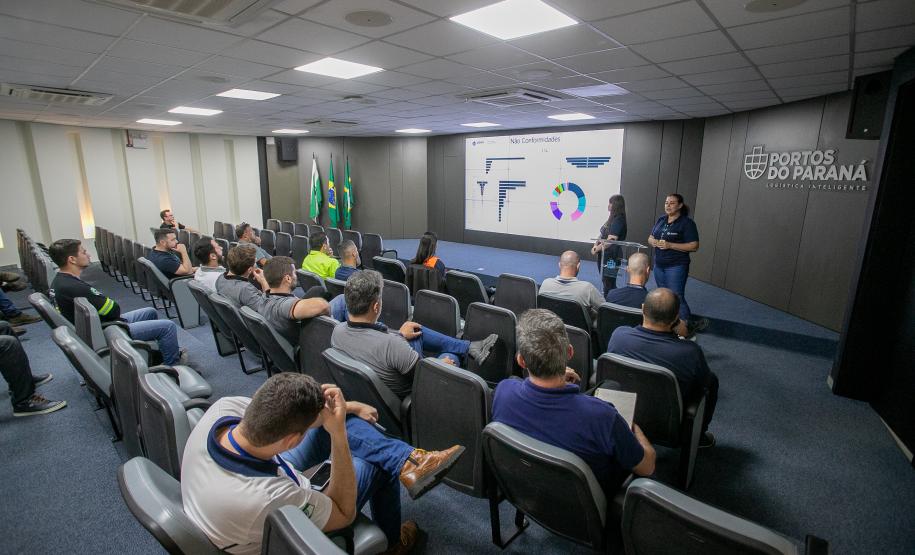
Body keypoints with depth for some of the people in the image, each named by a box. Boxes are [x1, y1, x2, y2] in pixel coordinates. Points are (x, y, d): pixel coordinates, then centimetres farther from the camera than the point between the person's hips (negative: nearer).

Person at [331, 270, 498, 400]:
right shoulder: (389, 344, -40)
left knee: (418, 332, 14)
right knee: (450, 356, 13)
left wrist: (400, 335, 12)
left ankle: (470, 347, 21)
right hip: (406, 398, -6)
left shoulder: (338, 331, -18)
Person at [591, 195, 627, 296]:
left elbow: (610, 241, -21)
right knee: (605, 282, 18)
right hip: (604, 255, 9)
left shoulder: (619, 220, -16)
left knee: (608, 284, -2)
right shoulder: (612, 218, 12)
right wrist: (596, 245, 0)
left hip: (611, 257, -9)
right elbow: (602, 235, 16)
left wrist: (597, 249, -9)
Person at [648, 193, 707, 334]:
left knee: (676, 298, -7)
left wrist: (670, 245, -22)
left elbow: (694, 246, -15)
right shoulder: (661, 219, 9)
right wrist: (654, 242, -9)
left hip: (676, 267, -7)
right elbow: (650, 238, 16)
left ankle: (688, 327, 6)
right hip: (659, 264, 7)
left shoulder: (686, 223, -10)